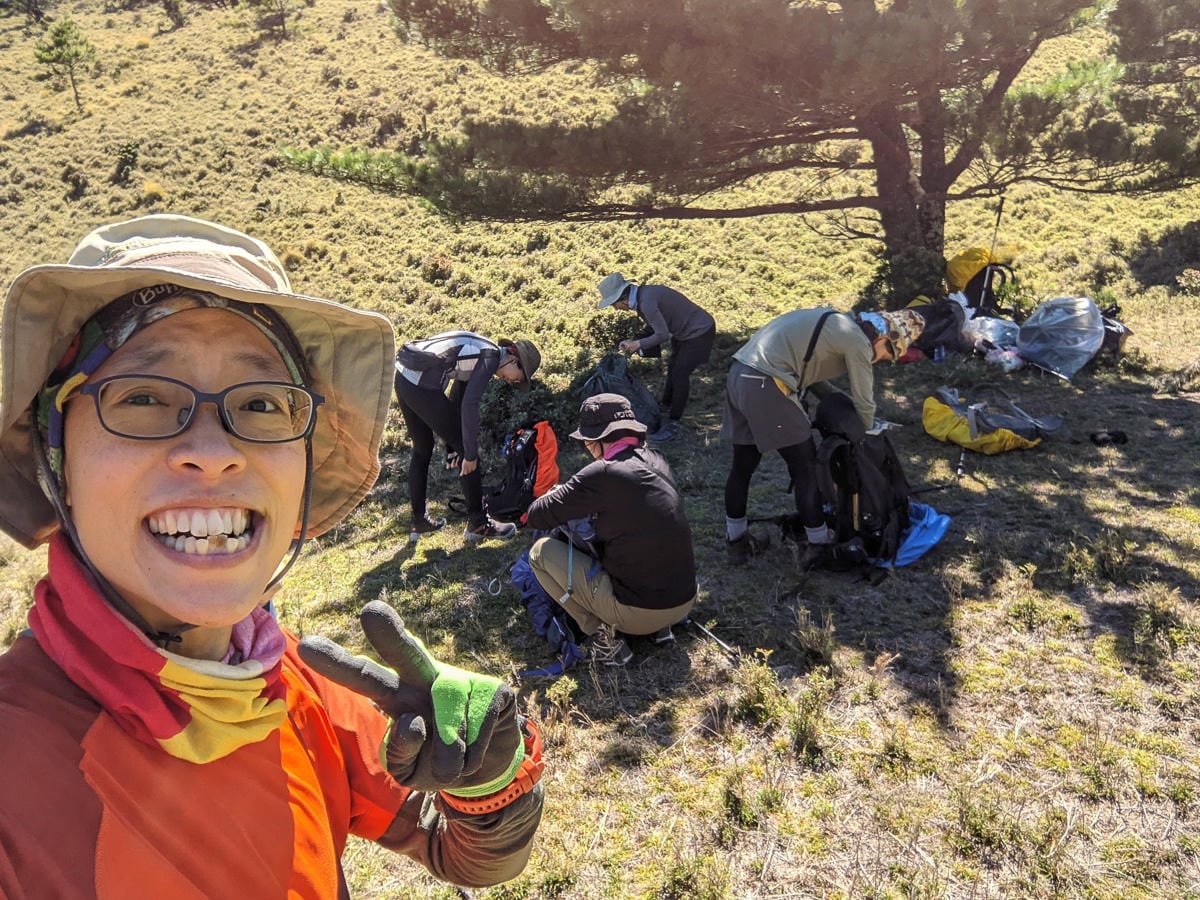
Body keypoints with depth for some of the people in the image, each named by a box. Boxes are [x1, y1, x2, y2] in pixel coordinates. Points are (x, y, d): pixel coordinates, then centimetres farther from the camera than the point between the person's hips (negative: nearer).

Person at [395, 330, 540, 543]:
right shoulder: (492, 357, -6)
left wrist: (452, 446, 25)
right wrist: (470, 453, -8)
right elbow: (469, 406, -14)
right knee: (468, 451, 2)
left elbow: (457, 398, 24)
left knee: (422, 450, 24)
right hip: (422, 387, -10)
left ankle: (419, 521, 34)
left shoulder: (479, 352, 21)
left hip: (402, 378, 10)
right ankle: (478, 523, 12)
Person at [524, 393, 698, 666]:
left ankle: (604, 638, 1)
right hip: (686, 602, 7)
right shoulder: (656, 460, 3)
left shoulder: (601, 475, -18)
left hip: (639, 613, -7)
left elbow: (536, 517, -8)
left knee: (541, 551, 3)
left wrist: (558, 495, 13)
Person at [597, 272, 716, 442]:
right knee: (673, 371, 19)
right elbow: (653, 327, 11)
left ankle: (672, 427, -6)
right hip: (684, 332, 10)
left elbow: (663, 334, -26)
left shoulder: (647, 302, -29)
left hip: (699, 332, -10)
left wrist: (638, 344, -14)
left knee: (680, 375, -11)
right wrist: (634, 342, 1)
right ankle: (665, 411, 34)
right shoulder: (642, 294, 1)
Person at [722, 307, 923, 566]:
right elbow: (864, 402, 3)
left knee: (743, 466, 18)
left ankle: (736, 541, 30)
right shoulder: (858, 341, -5)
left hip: (738, 374, 9)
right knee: (805, 467, 5)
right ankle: (819, 546, 17)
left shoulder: (840, 323, 21)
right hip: (767, 387, -9)